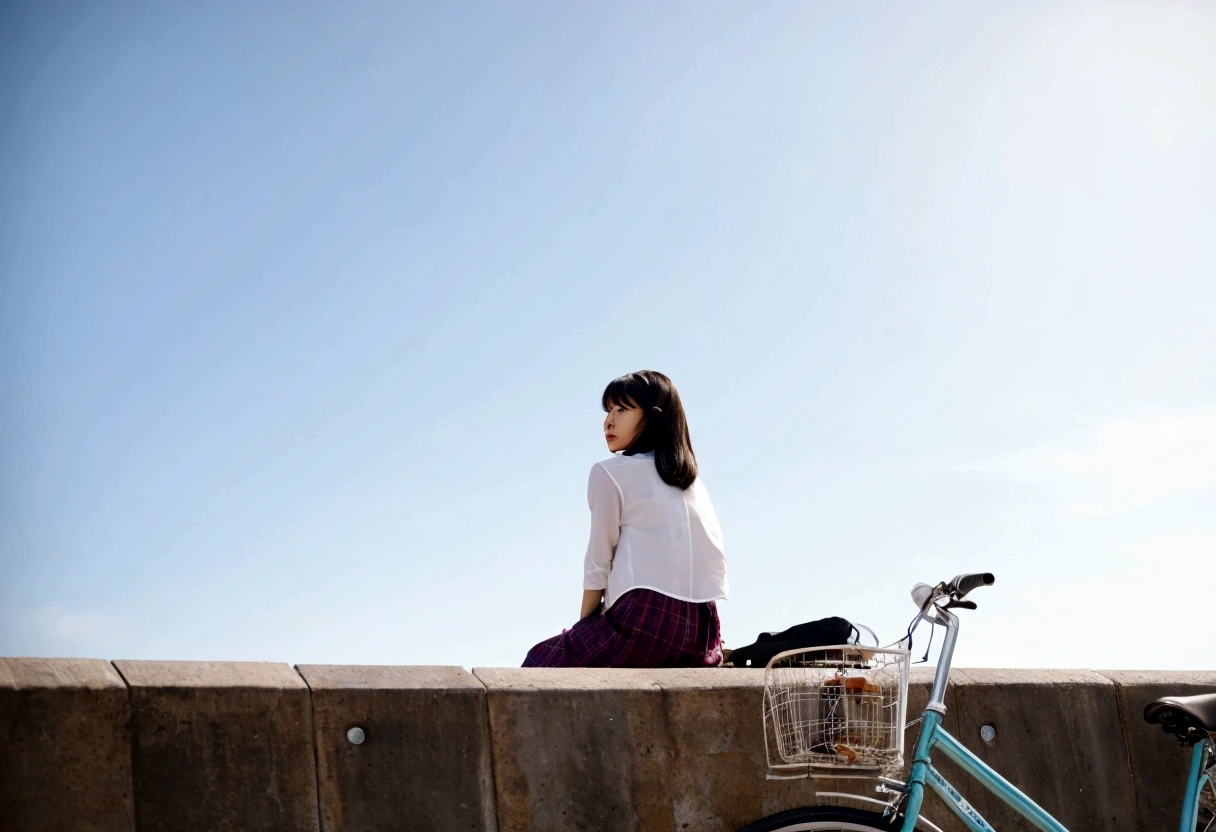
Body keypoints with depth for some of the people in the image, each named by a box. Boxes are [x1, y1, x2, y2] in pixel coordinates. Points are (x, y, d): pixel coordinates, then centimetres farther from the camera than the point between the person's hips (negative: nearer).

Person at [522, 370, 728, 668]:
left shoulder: (610, 473, 3)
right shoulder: (692, 479, 21)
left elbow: (598, 563, 1)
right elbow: (718, 557, 18)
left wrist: (584, 628, 10)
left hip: (645, 619, -7)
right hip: (702, 633, 7)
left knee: (540, 663, 9)